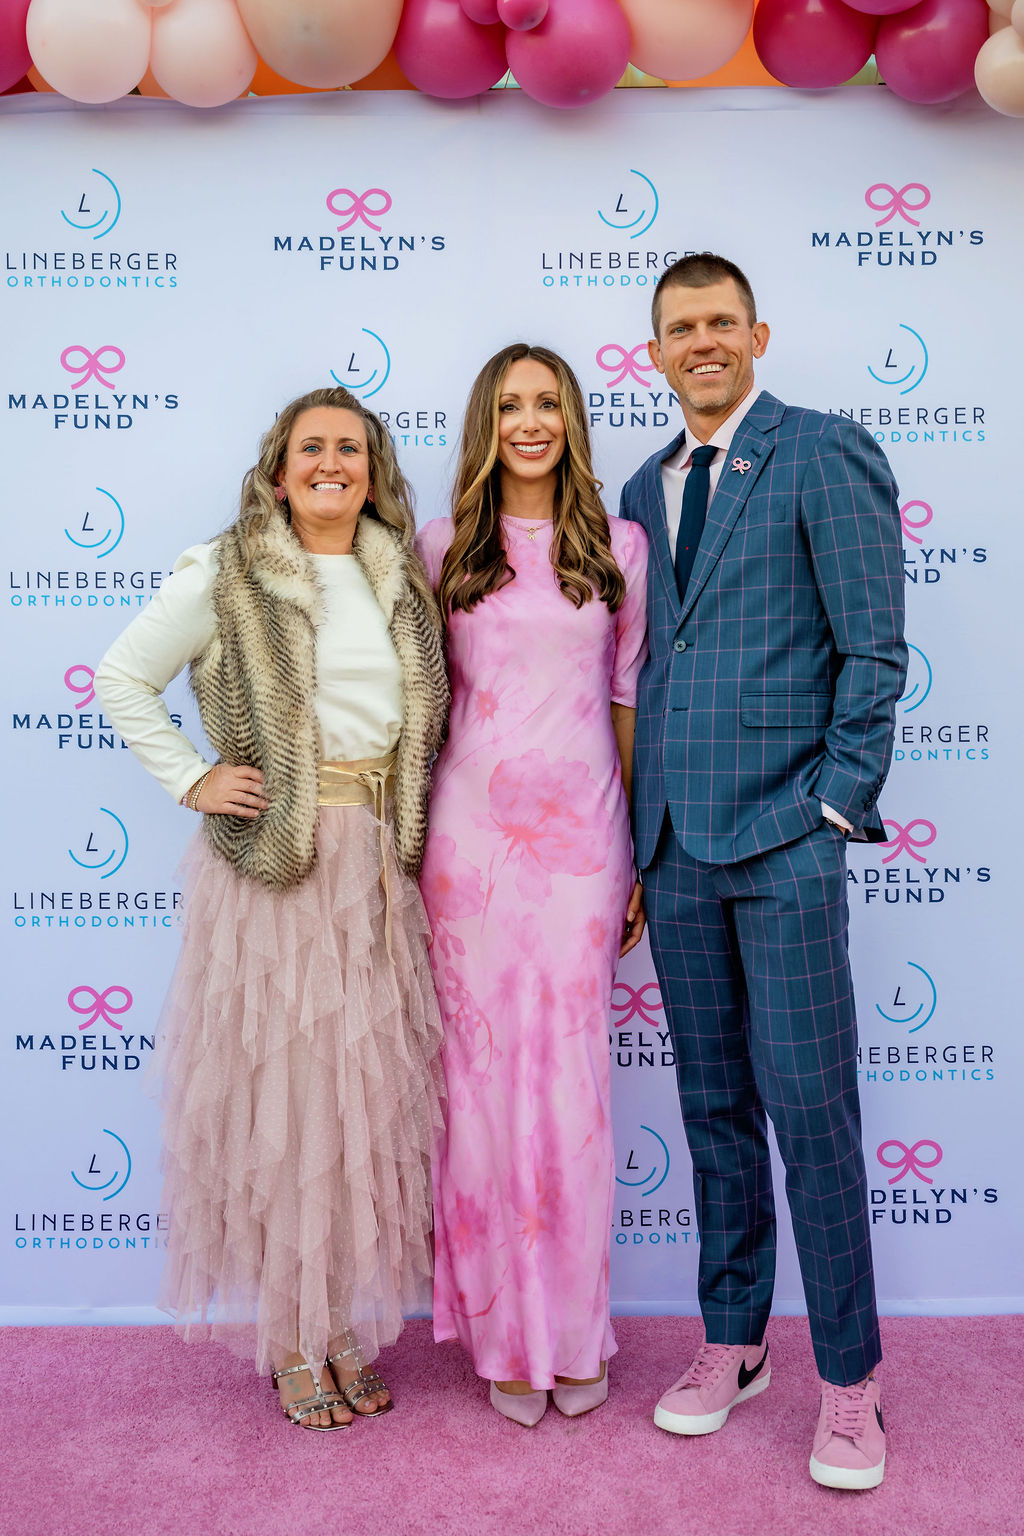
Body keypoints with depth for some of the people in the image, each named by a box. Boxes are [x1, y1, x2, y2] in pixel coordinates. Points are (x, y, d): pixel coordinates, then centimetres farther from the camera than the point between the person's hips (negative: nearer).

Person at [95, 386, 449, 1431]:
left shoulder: (401, 579, 13)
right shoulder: (226, 574, 0)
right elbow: (121, 679, 3)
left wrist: (406, 816, 8)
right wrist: (192, 780, -5)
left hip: (381, 868, 4)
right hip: (274, 865, -4)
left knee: (370, 1096, 9)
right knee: (282, 1095, 1)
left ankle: (351, 1326, 25)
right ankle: (291, 1342, 17)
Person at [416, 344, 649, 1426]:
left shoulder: (619, 547, 8)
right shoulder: (444, 548, 8)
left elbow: (630, 700, 8)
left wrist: (647, 855, 5)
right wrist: (412, 839, 5)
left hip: (581, 837, 0)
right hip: (470, 837, 0)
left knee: (571, 1081, 2)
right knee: (481, 1074, 3)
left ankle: (576, 1332, 20)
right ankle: (504, 1332, 19)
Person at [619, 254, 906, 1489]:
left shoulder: (824, 455, -2)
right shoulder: (648, 486, 16)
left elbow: (874, 647, -6)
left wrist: (836, 801, -11)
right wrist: (641, 830, 12)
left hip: (784, 837, -5)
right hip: (677, 842, 6)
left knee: (809, 1107, -1)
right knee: (714, 1104, 13)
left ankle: (849, 1384, 15)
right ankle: (731, 1344, 28)